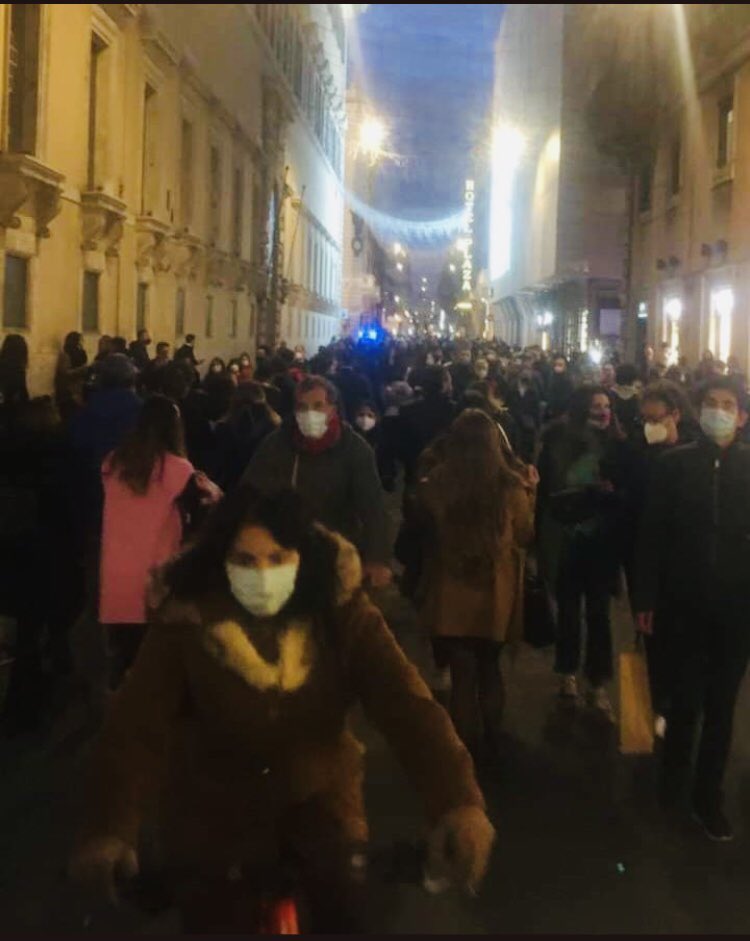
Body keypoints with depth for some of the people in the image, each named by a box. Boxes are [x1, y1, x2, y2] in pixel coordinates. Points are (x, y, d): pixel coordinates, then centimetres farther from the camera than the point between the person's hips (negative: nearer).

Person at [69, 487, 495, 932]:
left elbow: (406, 701, -28)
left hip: (319, 795, 1)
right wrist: (109, 828, -46)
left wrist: (458, 800, -45)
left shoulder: (341, 611, -17)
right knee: (219, 919, 8)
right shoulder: (187, 620, -19)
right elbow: (138, 722, -28)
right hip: (215, 810, 0)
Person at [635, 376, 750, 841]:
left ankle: (708, 795, 26)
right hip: (686, 601, -1)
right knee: (685, 699, 9)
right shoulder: (675, 464, -3)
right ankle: (674, 781, 31)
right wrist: (647, 598, -5)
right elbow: (653, 535, -3)